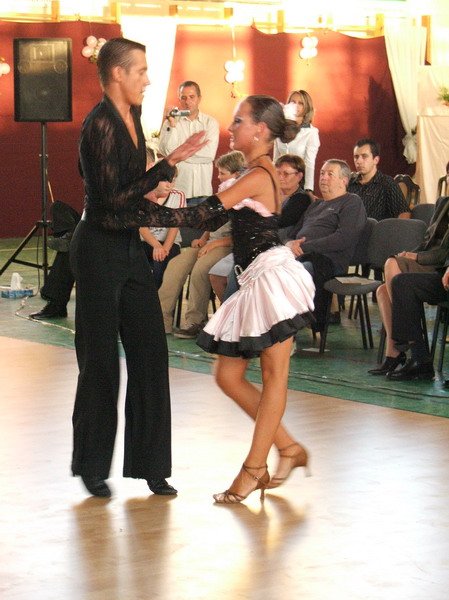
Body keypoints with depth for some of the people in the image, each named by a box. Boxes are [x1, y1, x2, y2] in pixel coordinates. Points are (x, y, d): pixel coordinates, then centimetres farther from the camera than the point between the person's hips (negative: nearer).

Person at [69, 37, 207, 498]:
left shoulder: (131, 118, 11)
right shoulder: (100, 124, -17)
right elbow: (114, 197, -21)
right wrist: (169, 164, -19)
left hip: (129, 248, 8)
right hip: (100, 248, -8)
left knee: (149, 351, 7)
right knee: (101, 359, 1)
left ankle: (149, 464, 14)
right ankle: (92, 467, 15)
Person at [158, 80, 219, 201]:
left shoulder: (211, 122, 5)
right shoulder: (169, 122, 5)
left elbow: (210, 154, -7)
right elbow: (166, 151, -8)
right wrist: (172, 124, -13)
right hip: (177, 188, -1)